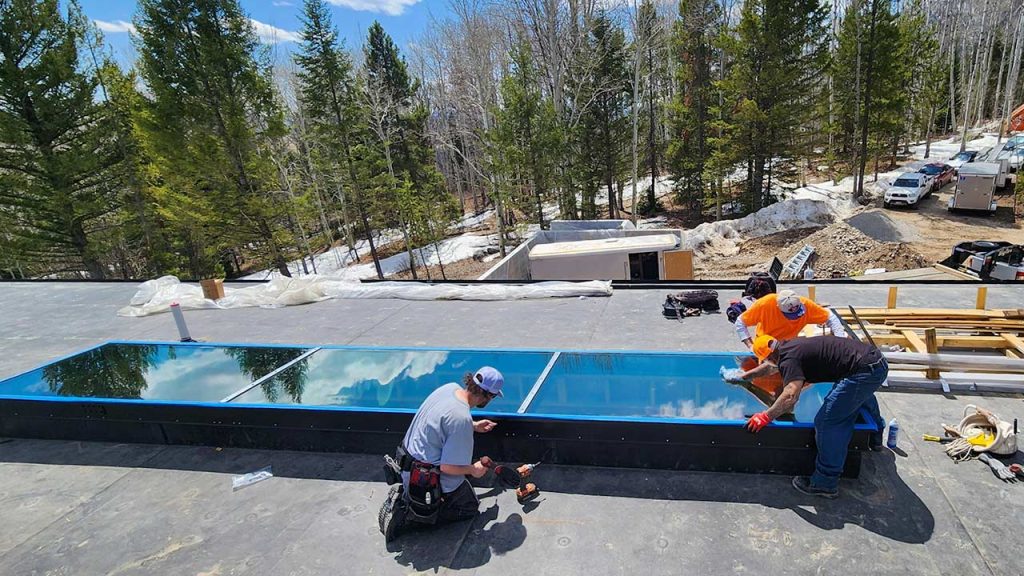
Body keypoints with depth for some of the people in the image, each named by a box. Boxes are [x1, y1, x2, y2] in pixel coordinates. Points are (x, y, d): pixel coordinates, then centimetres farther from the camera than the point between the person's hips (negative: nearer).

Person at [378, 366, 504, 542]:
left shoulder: (450, 387, -7)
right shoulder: (462, 419, -32)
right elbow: (448, 467, -26)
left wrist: (473, 426, 17)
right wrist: (473, 470, -7)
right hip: (427, 477, -9)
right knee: (471, 507, 12)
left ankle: (403, 494, 14)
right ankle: (411, 511, 0)